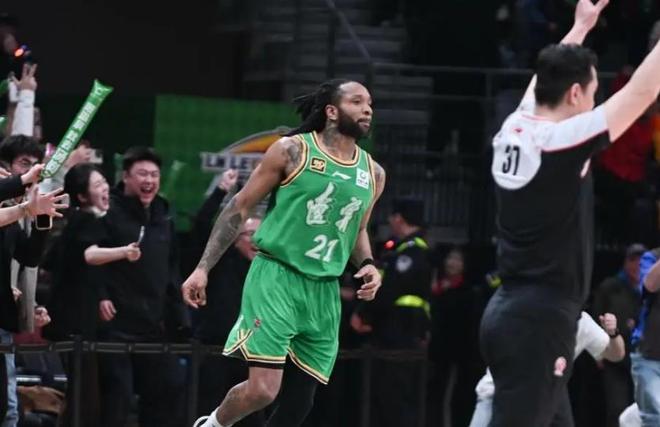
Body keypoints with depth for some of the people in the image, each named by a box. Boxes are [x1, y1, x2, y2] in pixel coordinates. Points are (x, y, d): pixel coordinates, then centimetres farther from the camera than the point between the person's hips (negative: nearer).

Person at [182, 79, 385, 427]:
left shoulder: (373, 174, 10)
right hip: (276, 278, -6)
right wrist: (203, 268, -5)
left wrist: (367, 264, 3)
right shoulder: (292, 151, -5)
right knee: (263, 389, -18)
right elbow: (240, 208, 0)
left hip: (324, 292, 6)